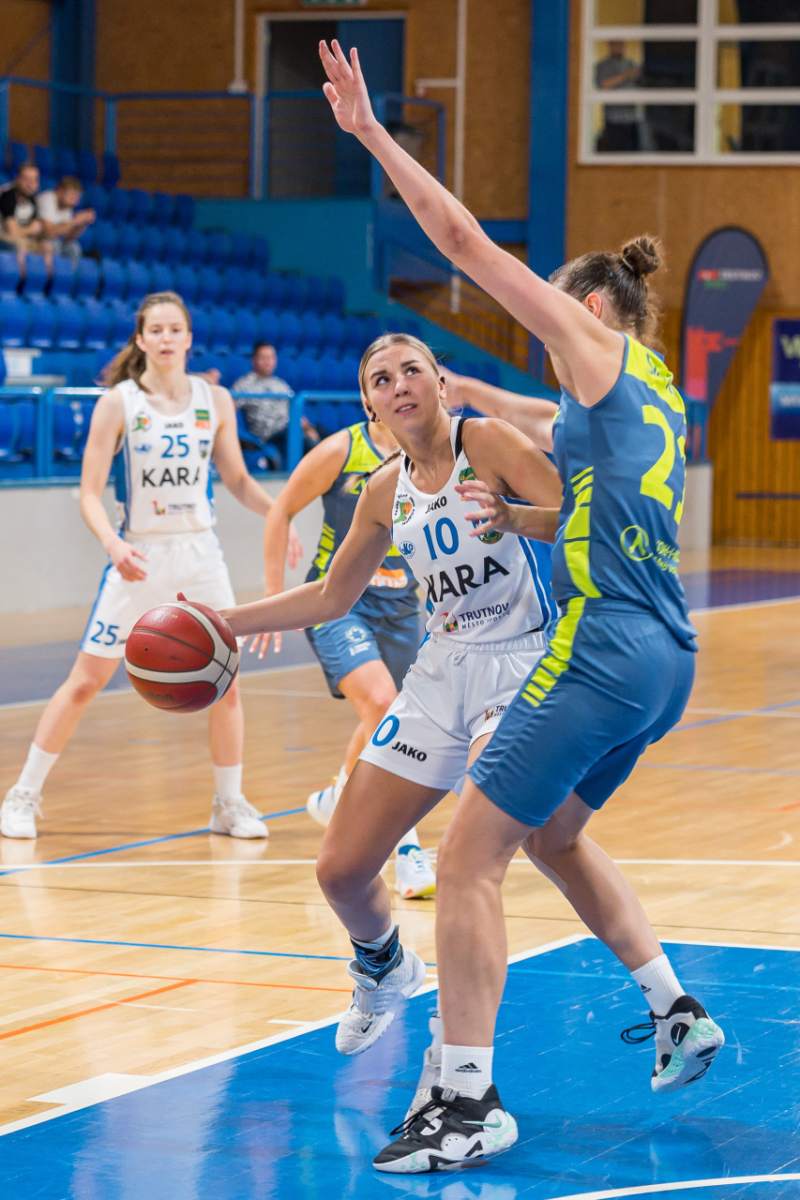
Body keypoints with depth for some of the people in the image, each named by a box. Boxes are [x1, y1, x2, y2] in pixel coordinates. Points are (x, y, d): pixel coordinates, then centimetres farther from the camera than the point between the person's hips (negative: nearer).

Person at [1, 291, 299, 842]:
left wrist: (277, 513, -7)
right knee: (85, 680, -2)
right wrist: (112, 542, -26)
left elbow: (238, 479, 11)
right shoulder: (118, 403, -8)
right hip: (139, 558, -3)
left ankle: (230, 803, 16)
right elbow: (90, 492, -9)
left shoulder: (215, 401, 2)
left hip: (200, 553, 3)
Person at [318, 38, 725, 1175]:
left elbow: (468, 243, -8)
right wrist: (529, 515, 26)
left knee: (469, 856, -6)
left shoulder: (603, 352, -4)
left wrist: (373, 135, -6)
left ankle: (469, 1103, -6)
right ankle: (679, 1014, 29)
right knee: (552, 833, 28)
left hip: (605, 649, -9)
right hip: (664, 655, 10)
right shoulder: (658, 396, 20)